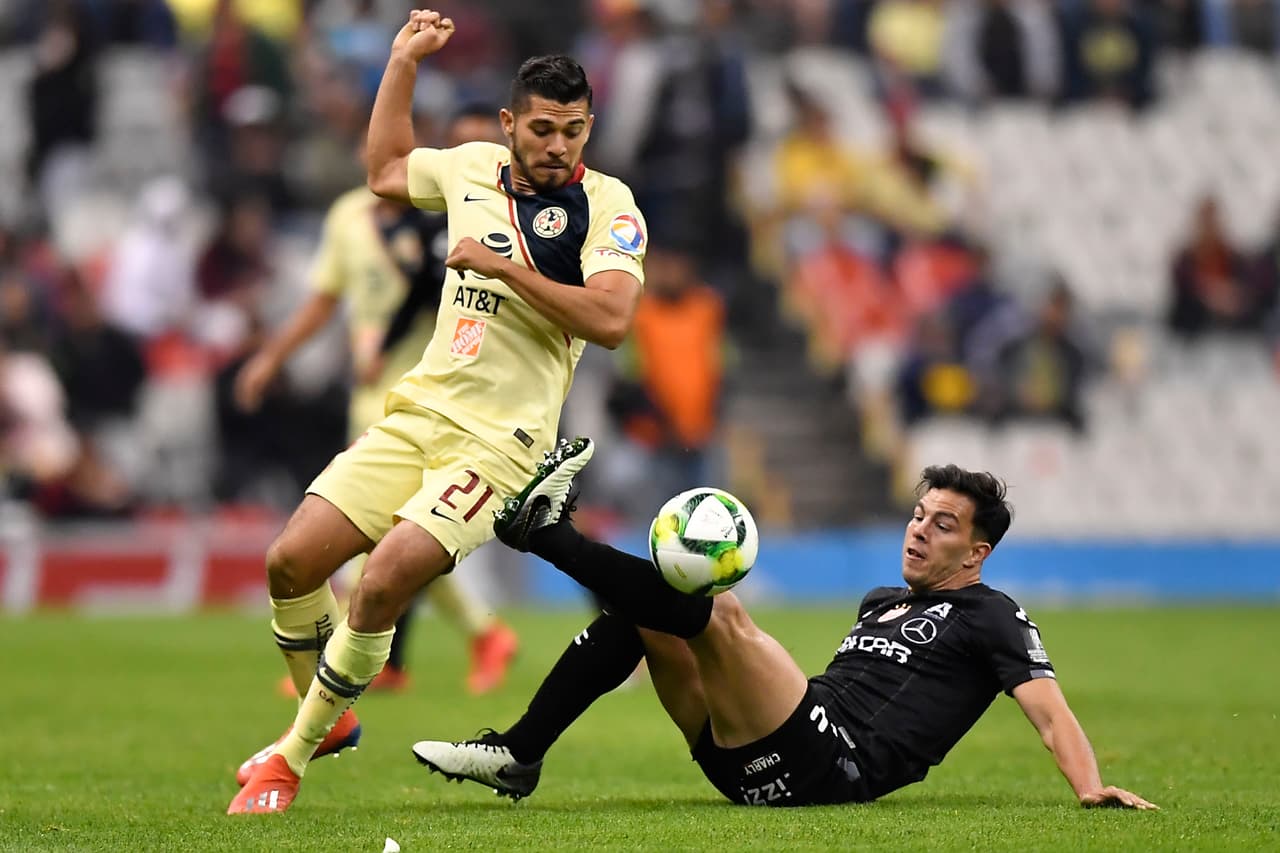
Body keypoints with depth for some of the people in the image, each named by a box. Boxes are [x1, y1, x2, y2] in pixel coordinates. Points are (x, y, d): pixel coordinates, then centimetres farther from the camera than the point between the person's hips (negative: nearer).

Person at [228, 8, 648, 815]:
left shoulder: (607, 205, -7)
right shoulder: (473, 168, 10)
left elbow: (611, 320, -21)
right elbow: (386, 168, 31)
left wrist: (504, 266, -19)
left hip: (500, 440, -6)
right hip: (419, 413, 6)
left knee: (385, 579, -24)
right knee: (291, 561, -4)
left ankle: (292, 756, -7)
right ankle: (331, 718, 21)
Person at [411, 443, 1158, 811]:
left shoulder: (990, 617, 6)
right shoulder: (881, 602, 30)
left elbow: (1050, 711, -7)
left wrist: (1091, 787, -25)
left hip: (833, 767, -8)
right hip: (757, 769, 8)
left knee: (721, 613, -24)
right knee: (643, 610, 6)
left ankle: (548, 528, -18)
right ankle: (517, 755, -3)